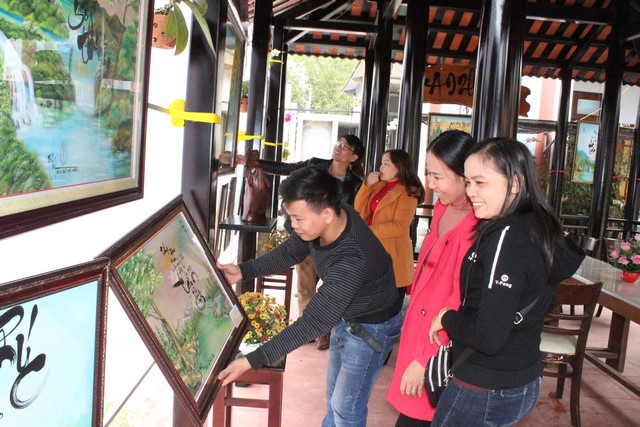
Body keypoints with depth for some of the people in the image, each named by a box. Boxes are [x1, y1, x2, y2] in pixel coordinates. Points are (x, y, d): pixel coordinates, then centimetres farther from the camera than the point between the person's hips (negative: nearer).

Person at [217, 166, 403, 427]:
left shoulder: (352, 259, -42)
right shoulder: (326, 218, -20)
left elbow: (314, 322, -38)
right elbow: (291, 251, 1)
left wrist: (253, 361, -37)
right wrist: (244, 271, -8)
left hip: (371, 327, -7)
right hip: (345, 317, 8)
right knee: (334, 395, 24)